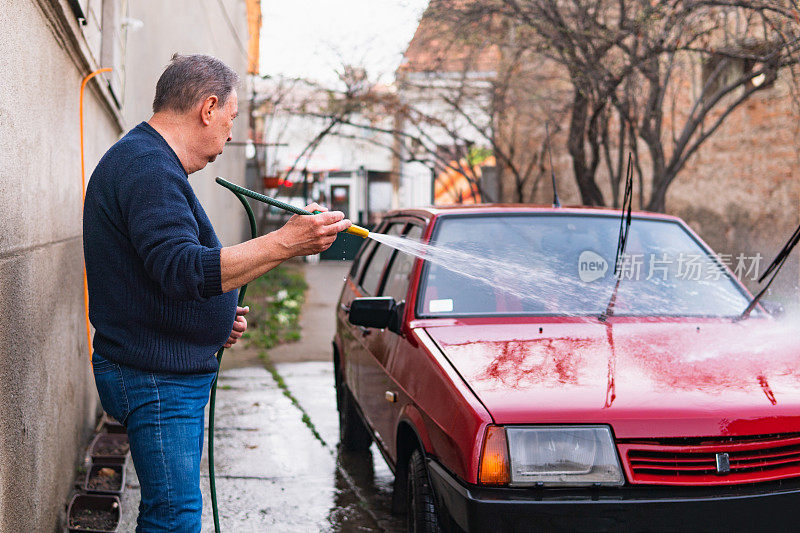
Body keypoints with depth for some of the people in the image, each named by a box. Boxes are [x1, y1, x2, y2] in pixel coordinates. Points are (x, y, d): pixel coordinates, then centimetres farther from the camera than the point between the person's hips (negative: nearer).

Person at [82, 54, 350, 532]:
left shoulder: (147, 160, 19)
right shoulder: (148, 166, -18)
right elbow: (182, 271, -30)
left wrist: (219, 320, 15)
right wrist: (285, 243, -33)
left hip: (171, 373, 11)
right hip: (156, 378, -11)